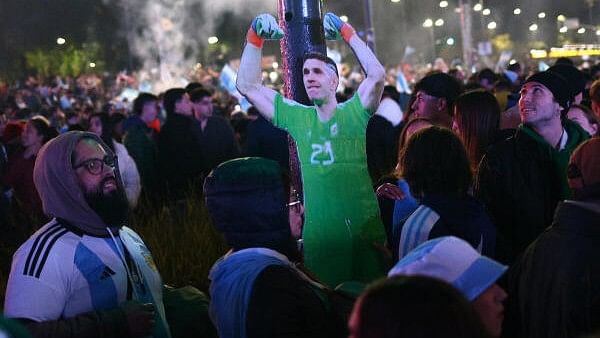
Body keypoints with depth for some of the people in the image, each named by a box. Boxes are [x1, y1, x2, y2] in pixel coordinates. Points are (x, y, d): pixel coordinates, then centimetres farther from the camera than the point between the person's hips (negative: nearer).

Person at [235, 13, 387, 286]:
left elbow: (377, 74, -14)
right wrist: (255, 38, 4)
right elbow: (247, 86, 11)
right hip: (319, 237, 2)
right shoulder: (296, 117, 10)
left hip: (364, 231, -2)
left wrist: (346, 32, -7)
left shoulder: (353, 113, 2)